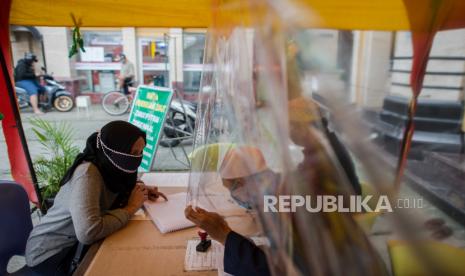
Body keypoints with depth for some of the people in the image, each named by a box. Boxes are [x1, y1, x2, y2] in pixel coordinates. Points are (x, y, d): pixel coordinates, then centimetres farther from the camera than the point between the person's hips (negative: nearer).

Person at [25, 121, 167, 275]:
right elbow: (88, 232, -42)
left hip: (77, 243, 6)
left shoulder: (110, 167, -8)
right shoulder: (87, 174, -30)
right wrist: (130, 208, -27)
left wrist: (139, 191, -8)